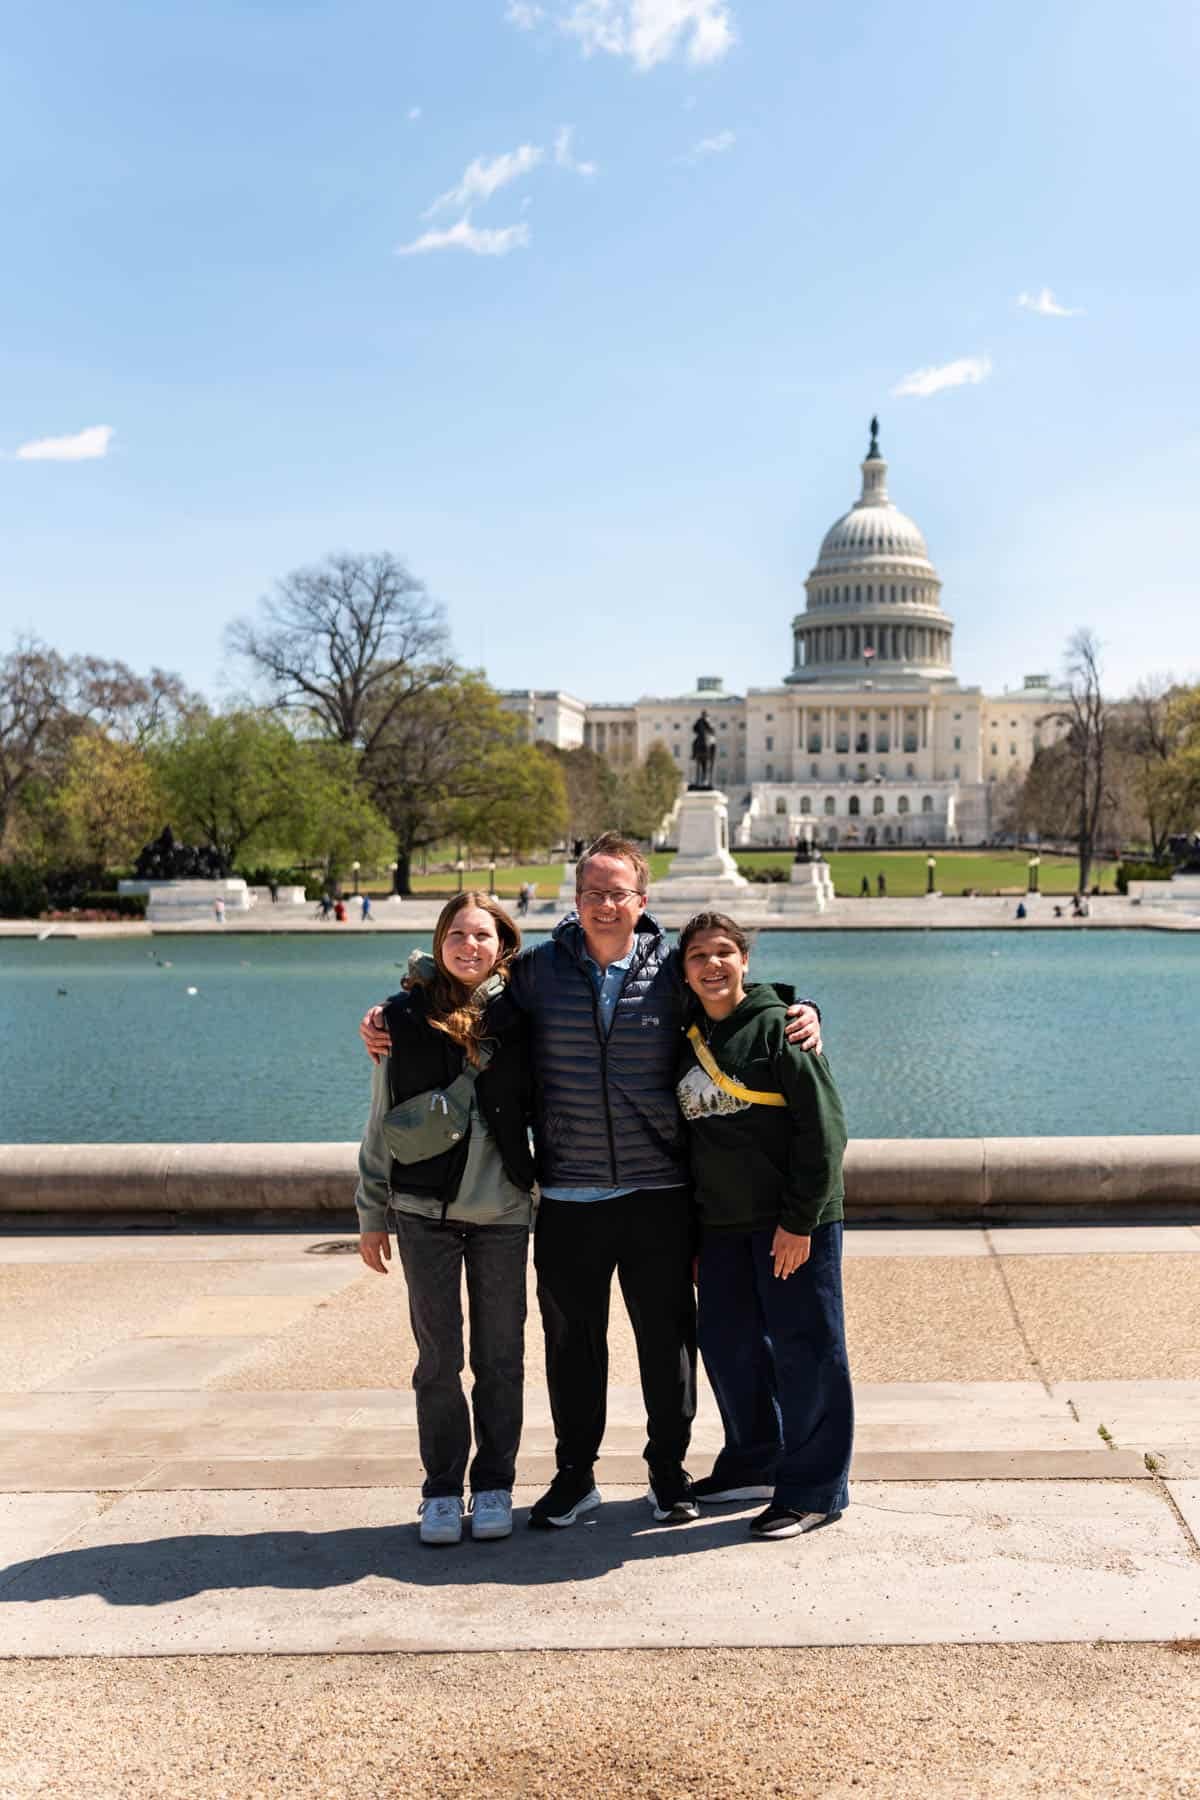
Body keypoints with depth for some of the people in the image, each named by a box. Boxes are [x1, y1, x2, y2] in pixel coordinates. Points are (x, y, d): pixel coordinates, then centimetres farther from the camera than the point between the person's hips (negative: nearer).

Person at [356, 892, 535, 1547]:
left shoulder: (520, 1015, 1)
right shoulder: (406, 1017, -1)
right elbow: (381, 1123, 4)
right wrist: (371, 1212, 4)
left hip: (503, 1211, 1)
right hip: (425, 1211, 0)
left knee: (500, 1357, 8)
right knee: (438, 1357, 7)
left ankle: (494, 1486, 22)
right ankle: (441, 1491, 20)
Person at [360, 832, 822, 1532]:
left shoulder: (673, 972, 0)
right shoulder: (538, 970, 2)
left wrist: (804, 1013, -5)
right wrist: (387, 1021, 3)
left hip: (658, 1193, 0)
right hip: (568, 1198, 1)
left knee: (667, 1337, 8)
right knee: (572, 1340, 11)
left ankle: (669, 1472, 27)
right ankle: (575, 1477, 28)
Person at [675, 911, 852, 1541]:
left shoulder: (778, 1025, -9)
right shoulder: (687, 1042, 10)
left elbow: (823, 1128, -13)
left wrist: (799, 1219, -16)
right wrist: (692, 1235, 14)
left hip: (793, 1222, -6)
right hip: (721, 1224, 7)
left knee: (803, 1349, 0)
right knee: (726, 1346, 13)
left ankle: (813, 1489, 12)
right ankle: (754, 1463, 32)